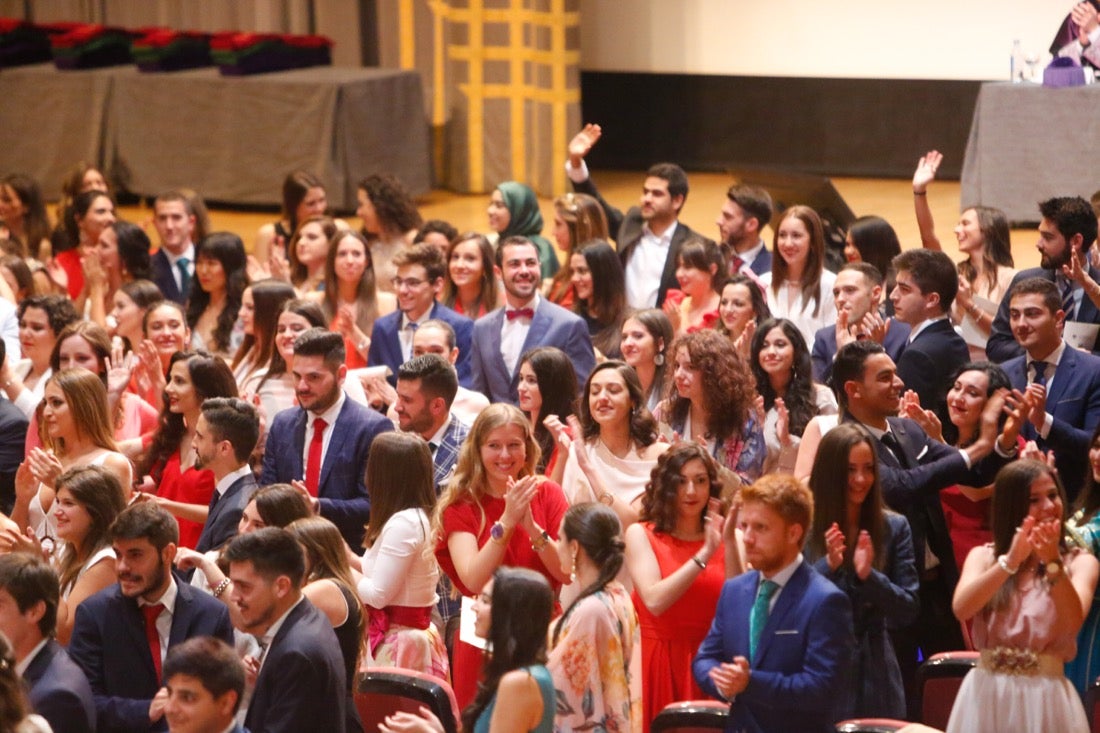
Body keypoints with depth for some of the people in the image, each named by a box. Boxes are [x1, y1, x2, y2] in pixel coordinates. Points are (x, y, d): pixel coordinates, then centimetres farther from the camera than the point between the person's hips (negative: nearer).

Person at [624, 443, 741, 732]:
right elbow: (654, 601, -15)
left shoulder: (727, 536, 7)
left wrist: (729, 543, -14)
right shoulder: (641, 534, 1)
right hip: (658, 664, -2)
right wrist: (705, 554, -17)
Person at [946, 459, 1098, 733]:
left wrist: (1053, 563, -28)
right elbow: (961, 609, -14)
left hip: (1046, 699, -1)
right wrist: (1010, 561, -24)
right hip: (987, 694, 1)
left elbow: (1072, 623, -16)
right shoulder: (984, 557, 5)